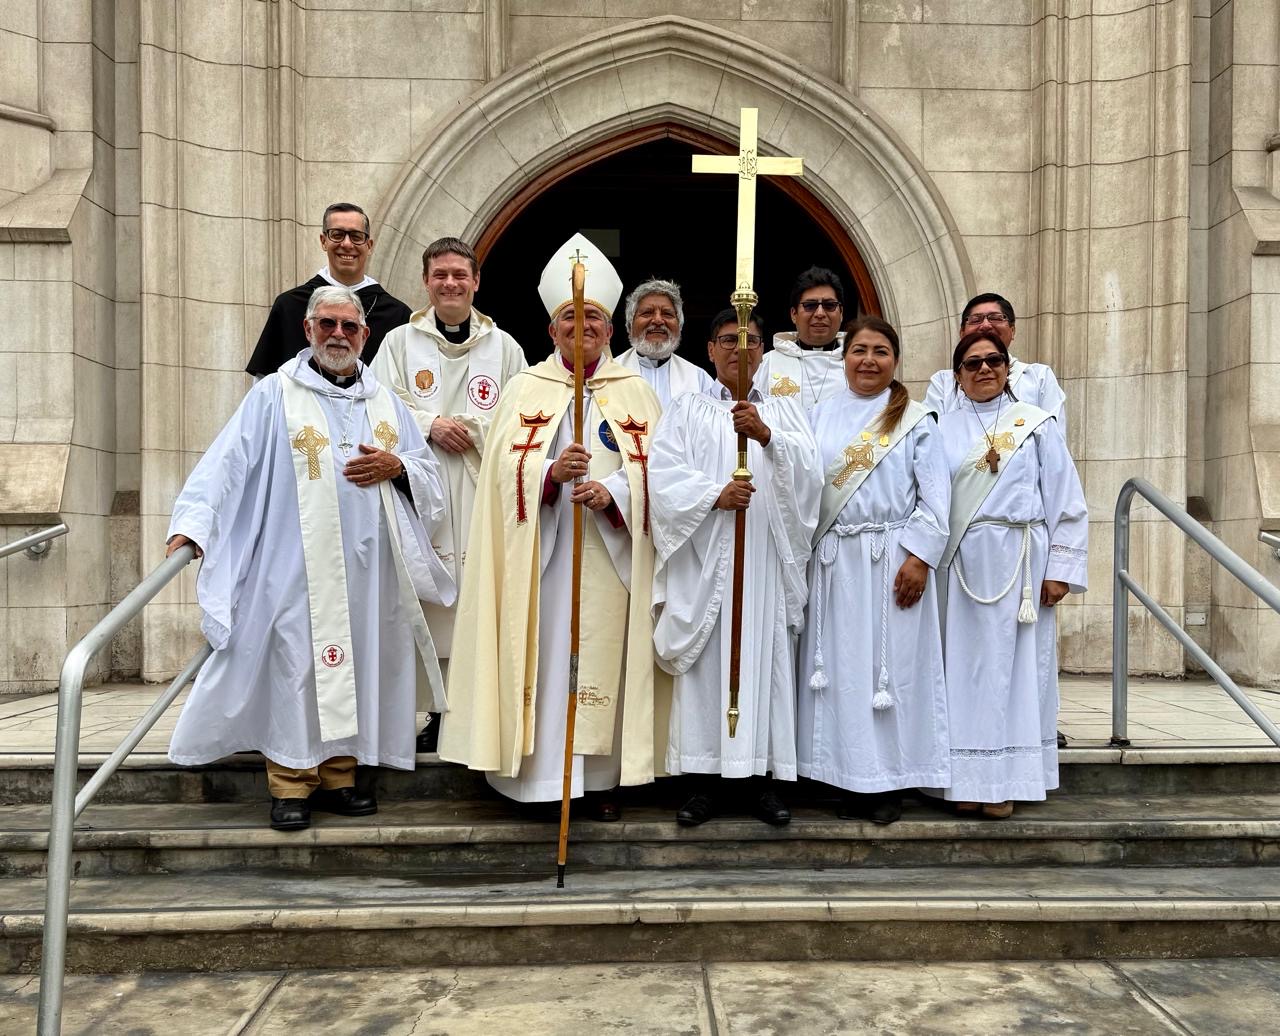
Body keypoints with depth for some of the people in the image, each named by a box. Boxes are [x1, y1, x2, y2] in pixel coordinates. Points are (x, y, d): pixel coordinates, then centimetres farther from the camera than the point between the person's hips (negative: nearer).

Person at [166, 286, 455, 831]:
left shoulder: (384, 401, 16)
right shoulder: (275, 394, 4)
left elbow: (430, 472, 18)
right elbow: (227, 461, -5)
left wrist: (397, 466, -4)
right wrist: (193, 522, -18)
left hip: (368, 566, 4)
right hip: (298, 565, -4)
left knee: (354, 667, 7)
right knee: (297, 666, -4)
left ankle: (338, 777, 19)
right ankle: (291, 785, 8)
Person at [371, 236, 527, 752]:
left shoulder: (504, 346, 13)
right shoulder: (399, 342, 13)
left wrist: (463, 426, -7)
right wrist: (431, 425, -10)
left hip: (485, 497, 0)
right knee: (427, 599, -4)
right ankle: (436, 709, 6)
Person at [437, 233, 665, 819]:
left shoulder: (635, 392, 9)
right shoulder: (524, 389, 8)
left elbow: (655, 469, 1)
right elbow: (505, 470, -3)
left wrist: (612, 492, -18)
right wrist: (551, 473, -23)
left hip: (609, 554, 1)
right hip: (540, 555, 0)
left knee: (603, 656, 2)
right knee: (544, 654, -1)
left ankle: (599, 777, 13)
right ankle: (542, 775, 11)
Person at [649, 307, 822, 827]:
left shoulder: (783, 410, 14)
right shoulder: (686, 409, 11)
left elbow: (808, 470, -4)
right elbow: (664, 474, -3)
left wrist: (766, 435, -21)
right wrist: (715, 493, -18)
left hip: (765, 559, 1)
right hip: (704, 560, -1)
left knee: (764, 657, 1)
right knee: (706, 663, -1)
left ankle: (762, 775, 11)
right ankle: (708, 776, 8)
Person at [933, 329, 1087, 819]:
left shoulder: (1036, 423, 6)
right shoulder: (943, 430, 9)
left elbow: (1067, 501, 4)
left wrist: (1060, 569, -3)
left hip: (1018, 562, -1)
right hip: (961, 565, 1)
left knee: (1012, 666, 2)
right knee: (963, 666, 3)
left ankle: (1004, 782, 11)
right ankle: (966, 780, 11)